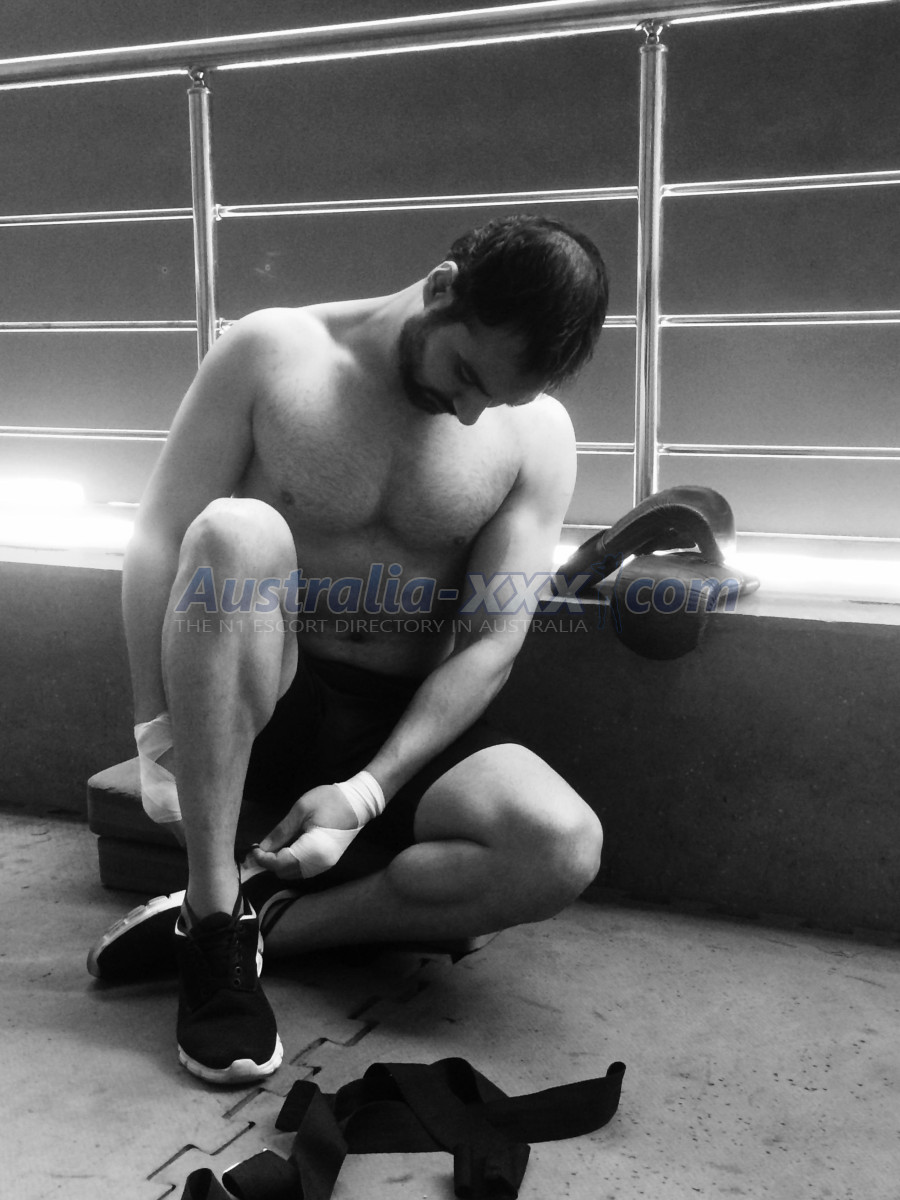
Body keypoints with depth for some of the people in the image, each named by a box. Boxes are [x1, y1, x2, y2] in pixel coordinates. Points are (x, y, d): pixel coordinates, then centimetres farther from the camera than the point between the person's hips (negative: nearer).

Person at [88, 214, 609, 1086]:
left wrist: (366, 792, -18)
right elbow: (159, 541, -9)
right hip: (244, 704, -1)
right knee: (237, 531, -34)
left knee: (564, 849, -26)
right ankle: (214, 916, -26)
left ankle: (266, 918, -13)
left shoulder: (536, 433, -5)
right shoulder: (273, 352, -8)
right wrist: (157, 732, -16)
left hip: (402, 726, 1)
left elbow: (491, 643, -9)